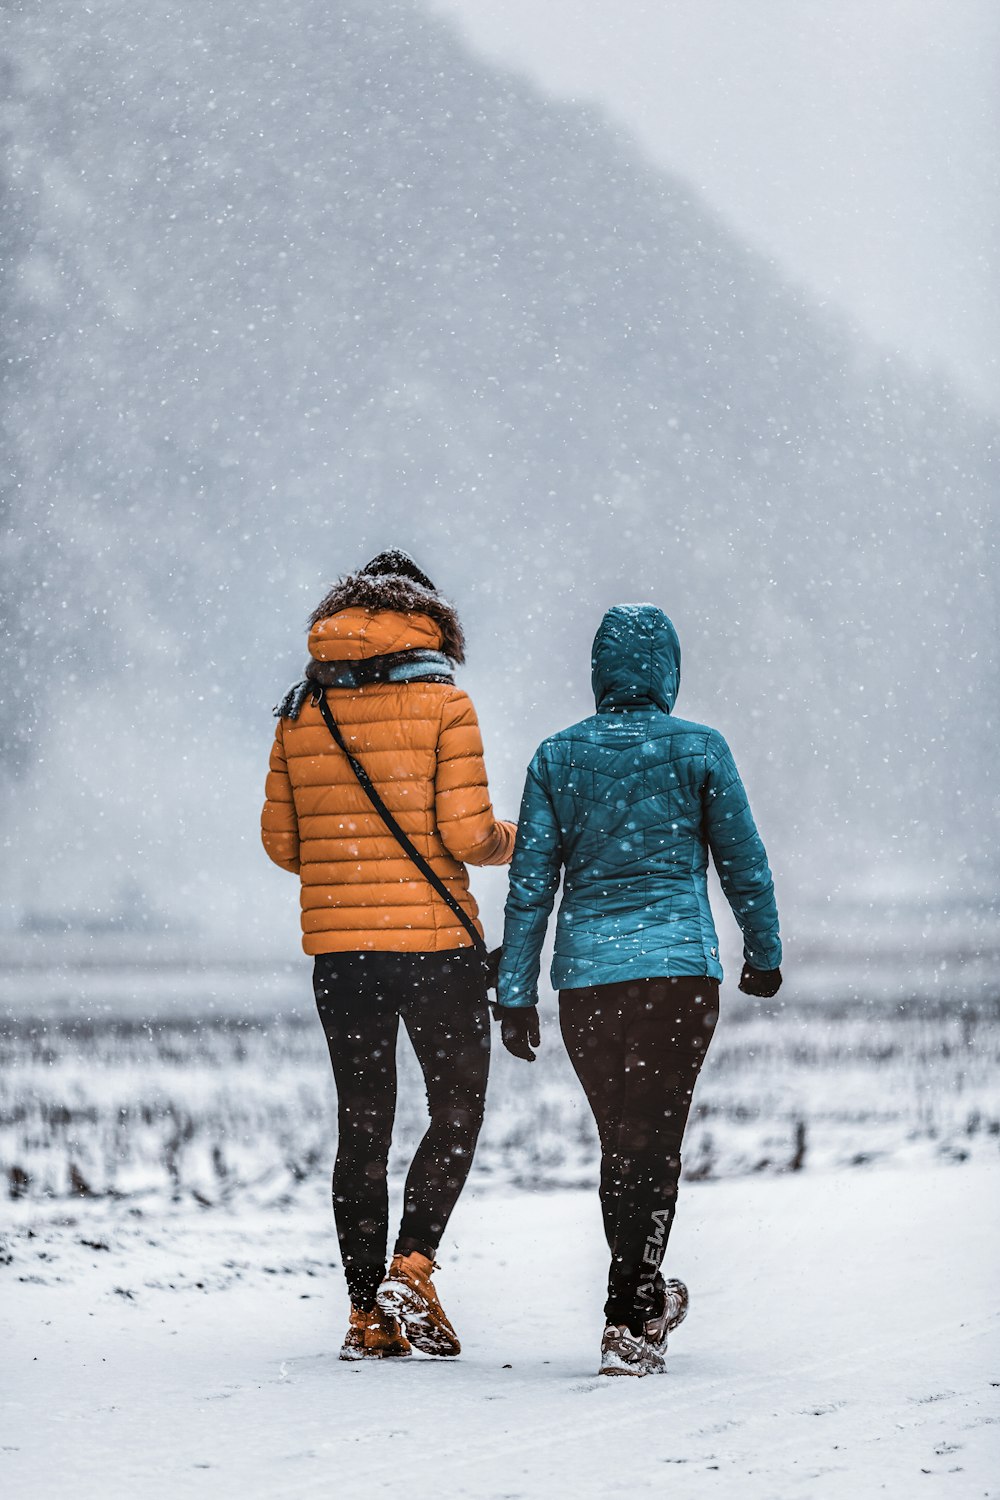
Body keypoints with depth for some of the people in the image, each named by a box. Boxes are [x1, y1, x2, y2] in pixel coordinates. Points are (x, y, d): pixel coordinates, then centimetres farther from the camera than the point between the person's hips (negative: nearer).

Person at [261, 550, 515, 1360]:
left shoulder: (301, 711, 7)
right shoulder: (443, 704, -6)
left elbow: (281, 842, 8)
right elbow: (466, 834, -12)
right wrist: (511, 840, 9)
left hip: (338, 947, 4)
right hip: (436, 935, -4)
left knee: (362, 1125, 9)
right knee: (458, 1109, 9)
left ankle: (369, 1313, 6)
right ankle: (411, 1269, -9)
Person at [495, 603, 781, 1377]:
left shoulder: (557, 756, 4)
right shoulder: (699, 749, -2)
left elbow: (531, 882, 3)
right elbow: (744, 862, 3)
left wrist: (517, 994, 6)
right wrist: (764, 954, 18)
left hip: (585, 973, 3)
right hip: (679, 965, -3)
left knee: (620, 1140, 16)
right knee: (653, 1141, -2)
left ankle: (644, 1298, 31)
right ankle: (627, 1322, -11)